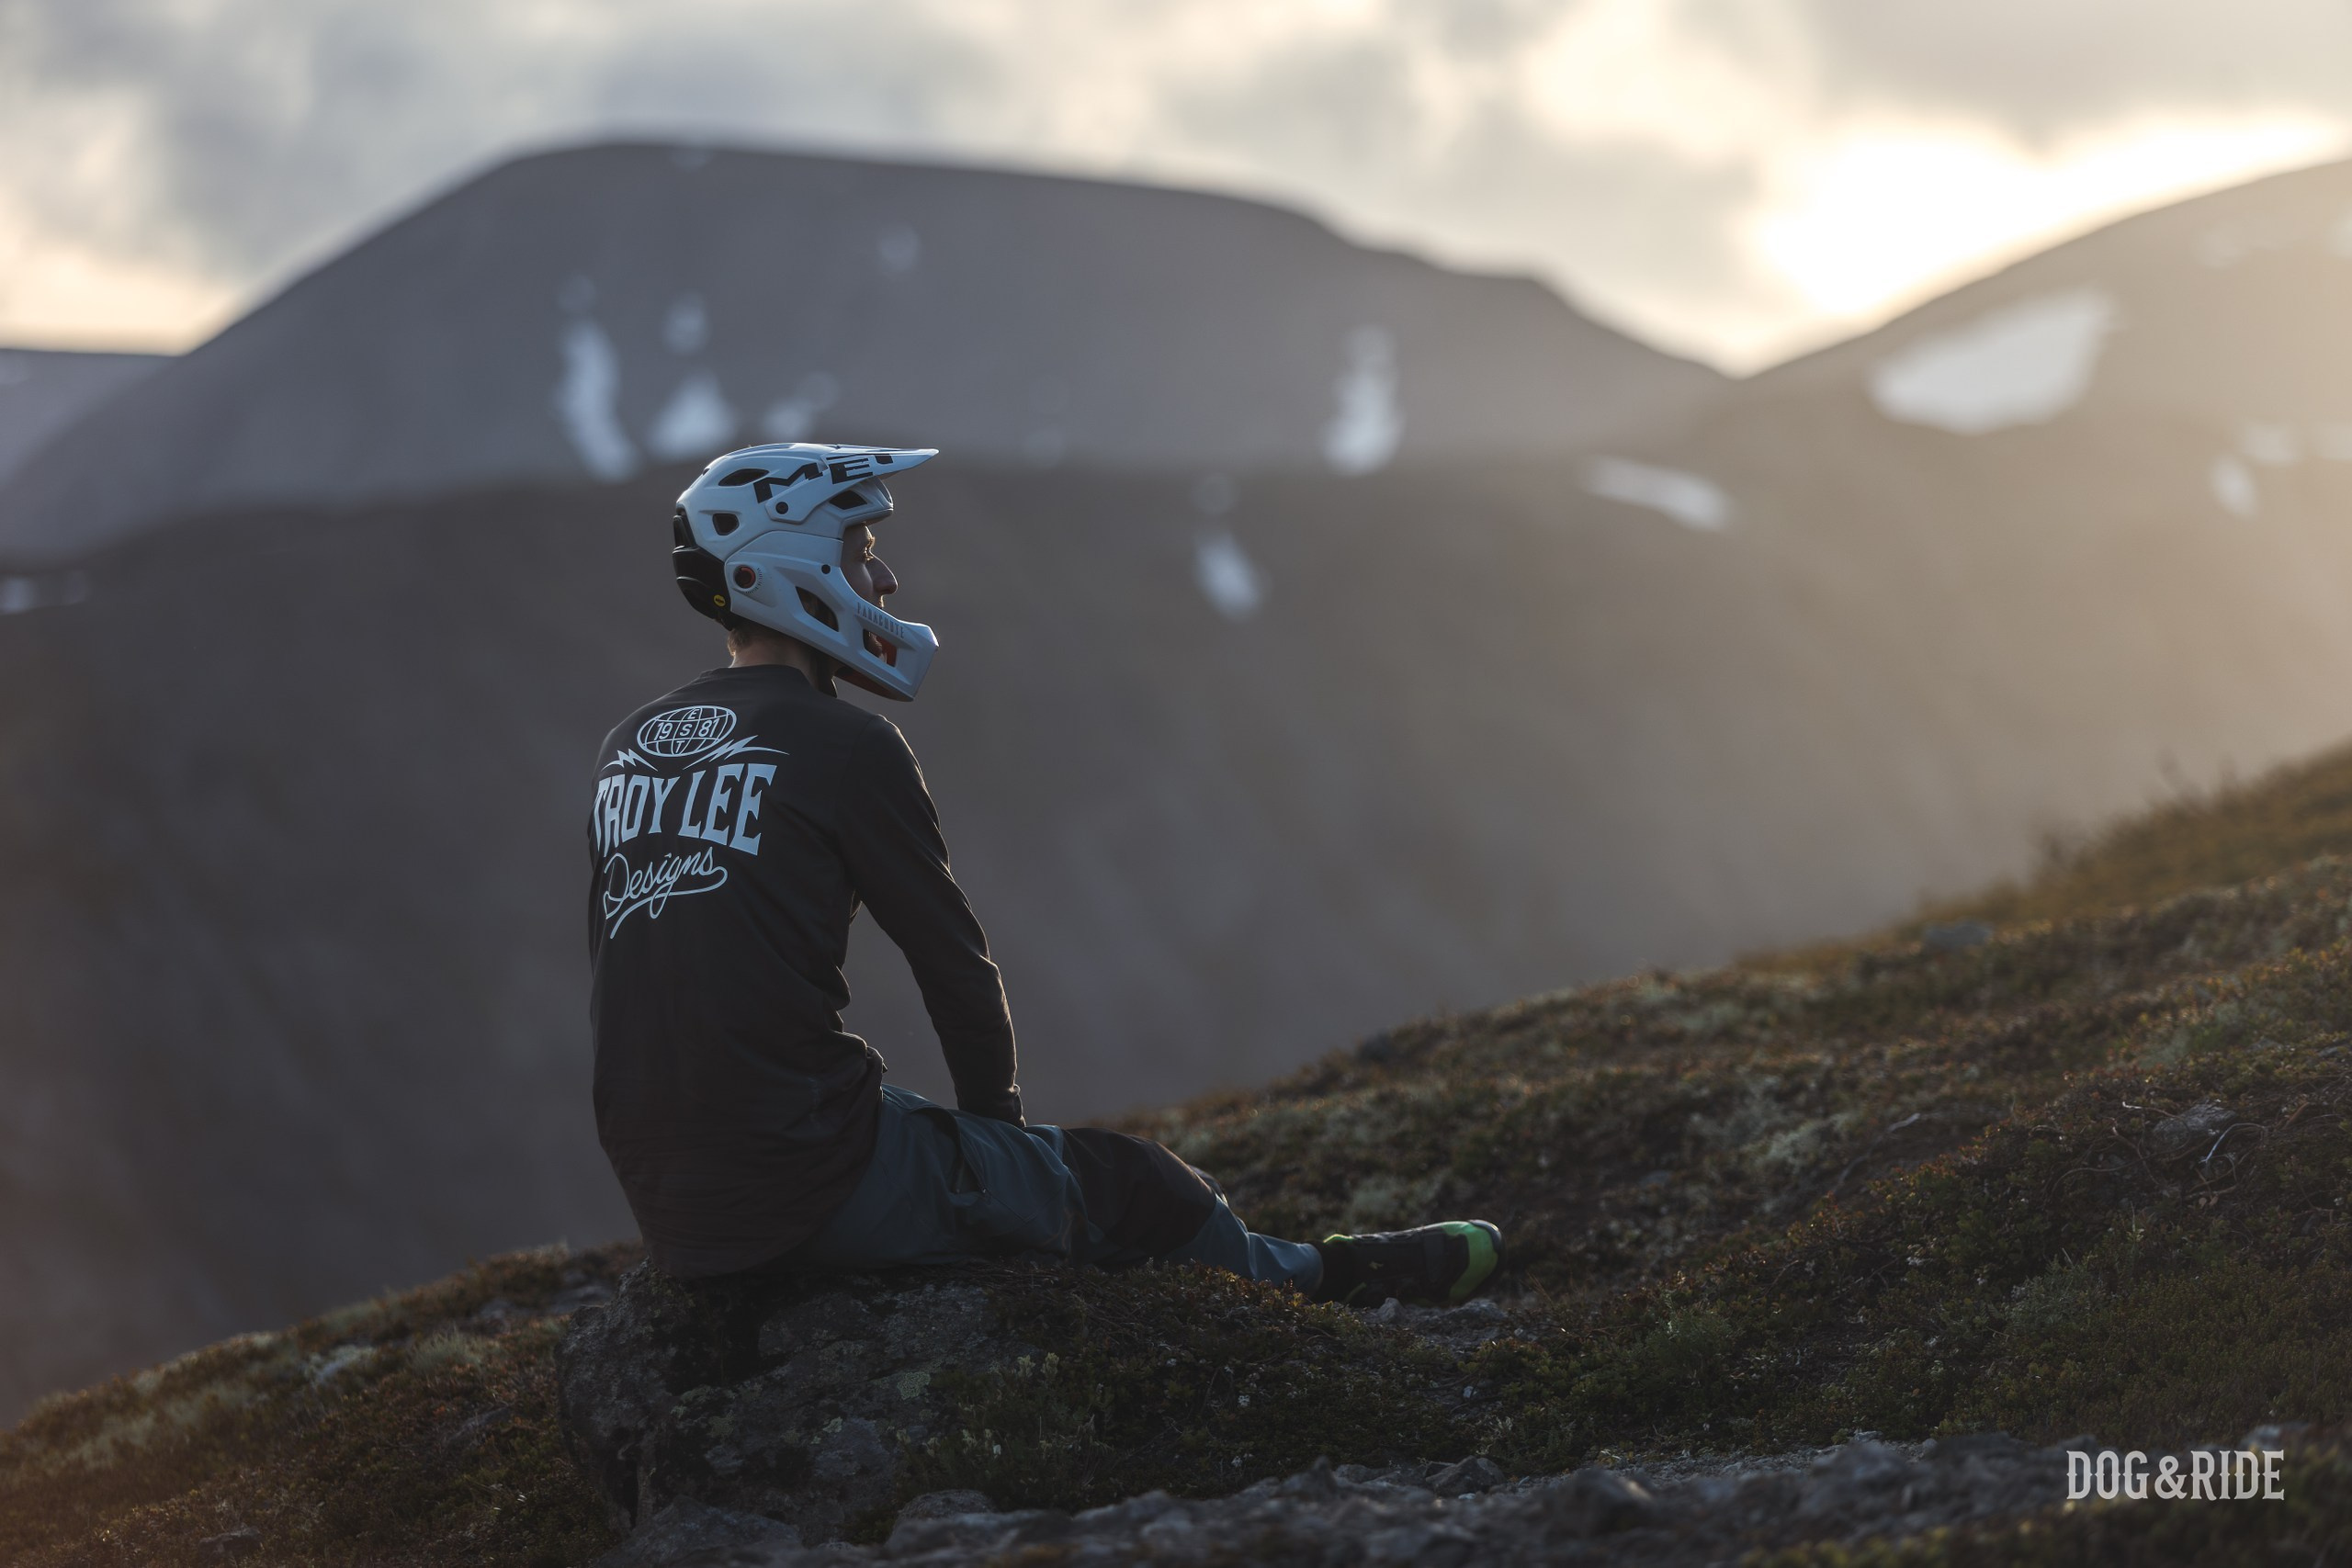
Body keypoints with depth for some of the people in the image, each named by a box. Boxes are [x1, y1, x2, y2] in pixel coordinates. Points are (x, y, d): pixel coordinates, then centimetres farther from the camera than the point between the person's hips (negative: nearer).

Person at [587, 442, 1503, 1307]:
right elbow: (953, 964, -4)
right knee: (1114, 1185, 11)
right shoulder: (845, 748, -11)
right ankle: (1316, 1278, 34)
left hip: (663, 1203, 8)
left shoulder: (626, 749, 10)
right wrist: (998, 1117, 16)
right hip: (806, 1183, -8)